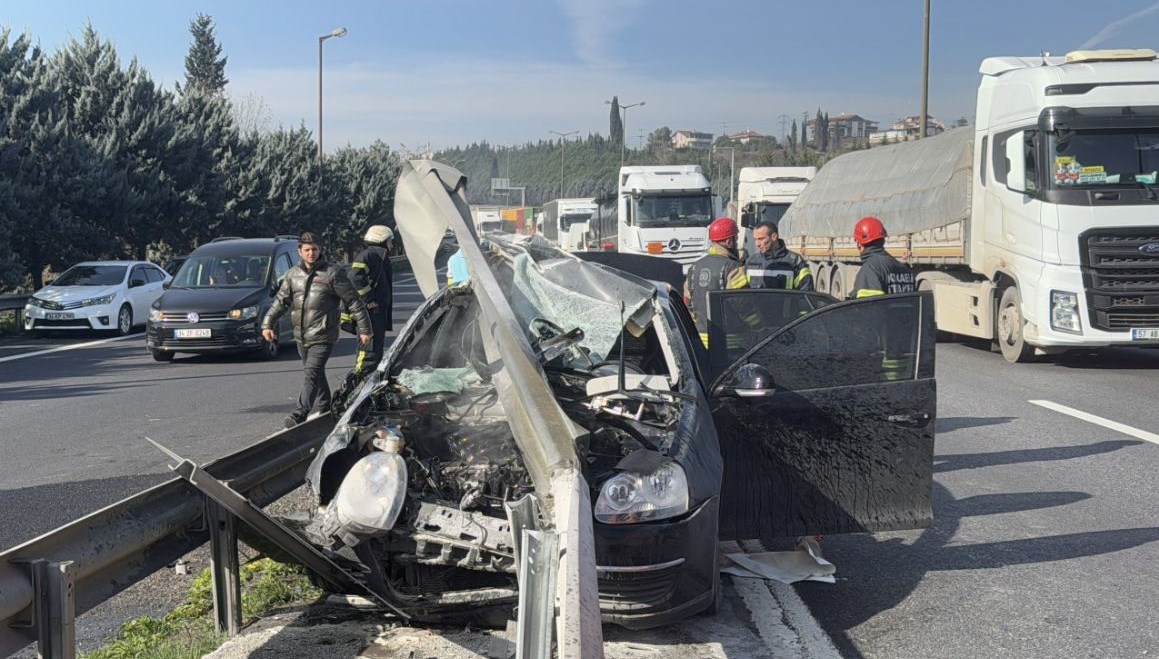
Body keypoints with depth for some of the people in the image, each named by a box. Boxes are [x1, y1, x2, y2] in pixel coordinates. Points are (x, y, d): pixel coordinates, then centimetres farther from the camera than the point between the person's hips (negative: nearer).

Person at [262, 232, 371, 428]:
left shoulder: (332, 273, -5)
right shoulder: (292, 274, 10)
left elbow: (354, 302, -3)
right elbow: (280, 301, 15)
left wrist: (364, 329, -5)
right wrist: (267, 324, 4)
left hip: (323, 337, -5)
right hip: (301, 337, 6)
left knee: (312, 373, -17)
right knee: (317, 375, 16)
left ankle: (300, 414, -21)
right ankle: (324, 409, 29)